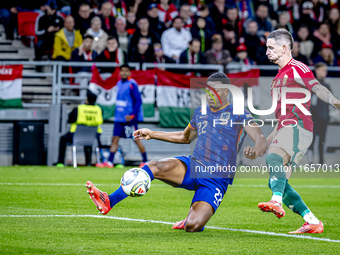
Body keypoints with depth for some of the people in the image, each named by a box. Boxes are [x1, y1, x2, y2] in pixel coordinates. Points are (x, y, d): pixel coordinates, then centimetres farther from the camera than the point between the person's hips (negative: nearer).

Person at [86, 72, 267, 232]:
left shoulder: (238, 114, -2)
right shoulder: (200, 112, 16)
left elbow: (261, 139, -11)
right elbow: (185, 137, 34)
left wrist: (255, 152, -36)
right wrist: (152, 134, 31)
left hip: (215, 180, -5)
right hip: (191, 167, 5)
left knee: (192, 227, -25)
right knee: (155, 167, -25)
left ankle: (192, 220, 15)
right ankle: (109, 202, -25)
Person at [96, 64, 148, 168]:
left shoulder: (132, 84, -12)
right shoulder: (119, 84, 12)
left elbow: (138, 101, -14)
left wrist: (132, 115, -20)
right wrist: (117, 114, 18)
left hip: (129, 118, -7)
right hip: (119, 118, 7)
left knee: (136, 139, -1)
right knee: (115, 139, 3)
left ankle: (145, 161, 9)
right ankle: (109, 162, 3)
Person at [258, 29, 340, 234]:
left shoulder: (296, 69, -1)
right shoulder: (280, 76, 27)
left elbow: (318, 89, -19)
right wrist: (267, 140, 36)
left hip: (297, 128, -10)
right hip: (286, 129, 10)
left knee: (274, 158, -35)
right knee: (277, 183, 3)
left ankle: (277, 203, -55)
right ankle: (313, 222, 4)